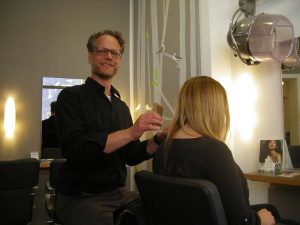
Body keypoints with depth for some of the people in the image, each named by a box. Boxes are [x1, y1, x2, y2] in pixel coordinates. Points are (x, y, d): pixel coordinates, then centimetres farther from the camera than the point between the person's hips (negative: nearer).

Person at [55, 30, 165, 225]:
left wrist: (158, 139, -7)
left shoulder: (121, 106, 12)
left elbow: (130, 156, 11)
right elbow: (73, 148, -22)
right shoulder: (71, 96, -7)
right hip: (80, 198, -5)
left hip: (119, 193, 6)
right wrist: (131, 132, -28)